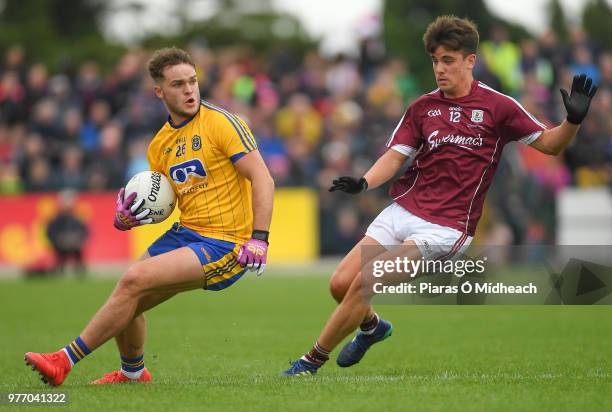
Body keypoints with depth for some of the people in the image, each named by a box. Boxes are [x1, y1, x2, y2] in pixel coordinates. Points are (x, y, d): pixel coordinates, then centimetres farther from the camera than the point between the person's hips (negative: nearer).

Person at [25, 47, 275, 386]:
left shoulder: (221, 123, -11)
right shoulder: (160, 145, 11)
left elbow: (263, 180, -15)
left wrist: (259, 238, -24)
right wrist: (130, 216, -5)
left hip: (224, 244, -7)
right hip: (185, 233, 7)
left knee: (134, 281, -20)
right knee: (127, 300, 1)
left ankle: (64, 362, -12)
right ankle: (132, 373, 30)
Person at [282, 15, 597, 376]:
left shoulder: (497, 106, -3)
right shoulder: (422, 108, 8)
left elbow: (550, 144, 3)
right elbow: (395, 156, 5)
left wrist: (573, 120, -18)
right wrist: (363, 183, -15)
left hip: (446, 226, -5)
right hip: (403, 210, 5)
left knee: (365, 283, -19)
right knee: (341, 284, -4)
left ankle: (313, 362, -3)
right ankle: (372, 326, 32)